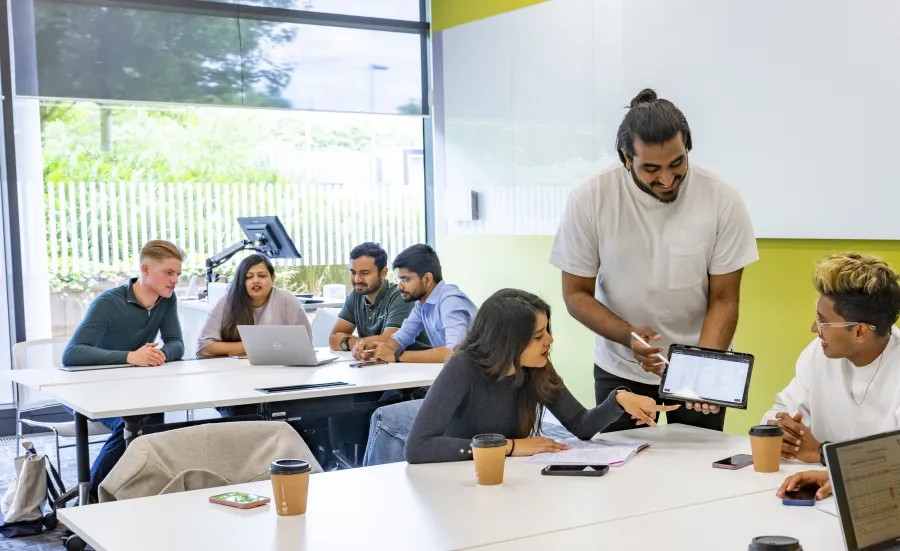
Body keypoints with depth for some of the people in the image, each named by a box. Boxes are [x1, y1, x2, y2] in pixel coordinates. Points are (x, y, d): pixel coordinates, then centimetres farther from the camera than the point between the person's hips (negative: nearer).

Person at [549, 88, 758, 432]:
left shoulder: (722, 199, -17)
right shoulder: (589, 200, -17)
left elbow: (723, 300, -11)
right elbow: (576, 294, -9)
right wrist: (629, 337, -26)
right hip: (619, 369, 0)